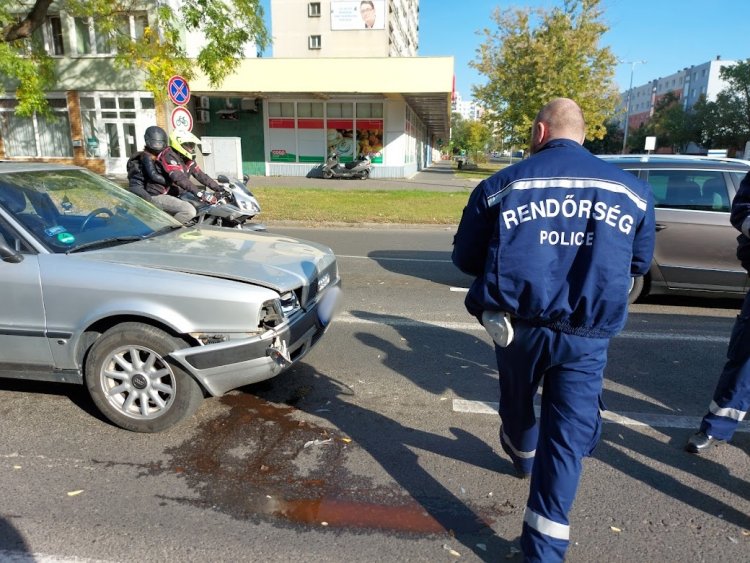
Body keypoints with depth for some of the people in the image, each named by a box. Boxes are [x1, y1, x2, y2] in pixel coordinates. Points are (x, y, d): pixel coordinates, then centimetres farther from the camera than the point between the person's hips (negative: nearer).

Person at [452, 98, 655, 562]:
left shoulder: (501, 185, -3)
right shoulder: (632, 190, 5)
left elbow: (465, 258, 4)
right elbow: (639, 263, 18)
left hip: (519, 325, 1)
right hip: (588, 336, 0)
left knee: (517, 400, 28)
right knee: (568, 437, 7)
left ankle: (522, 453, 58)